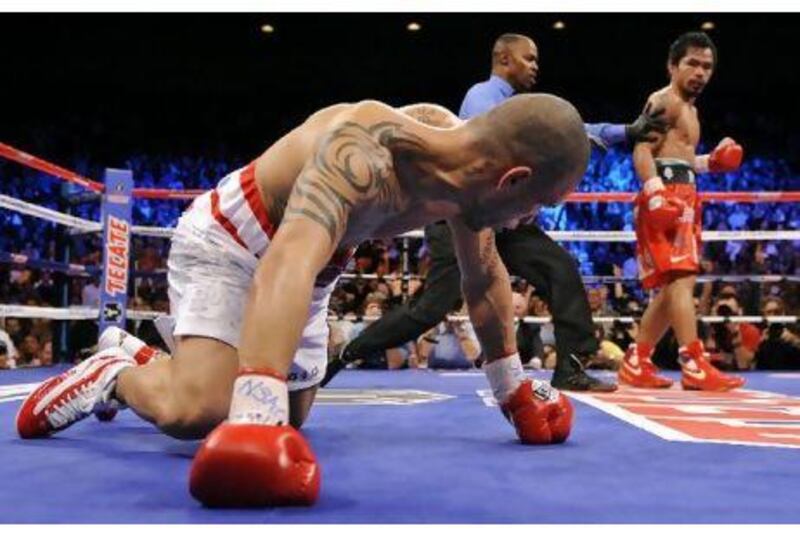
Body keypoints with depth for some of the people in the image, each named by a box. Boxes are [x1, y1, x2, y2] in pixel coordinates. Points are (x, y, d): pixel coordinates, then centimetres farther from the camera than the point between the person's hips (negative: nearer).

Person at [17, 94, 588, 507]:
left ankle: (141, 357, 32)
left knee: (287, 421, 12)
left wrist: (514, 391, 9)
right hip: (227, 243, -7)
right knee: (198, 411, -27)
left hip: (311, 270, 8)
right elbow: (291, 262, -54)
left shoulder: (470, 159, -13)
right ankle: (114, 374, 8)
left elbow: (485, 279, 3)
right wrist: (255, 412, -65)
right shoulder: (365, 150, -37)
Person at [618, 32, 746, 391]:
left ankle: (636, 363, 14)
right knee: (681, 278, -18)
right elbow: (642, 150, -16)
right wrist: (656, 193, -30)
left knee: (672, 286, 9)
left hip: (685, 198, 10)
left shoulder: (690, 109, 27)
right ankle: (695, 367, -22)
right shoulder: (663, 100, -3)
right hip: (666, 196, -10)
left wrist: (711, 162, 17)